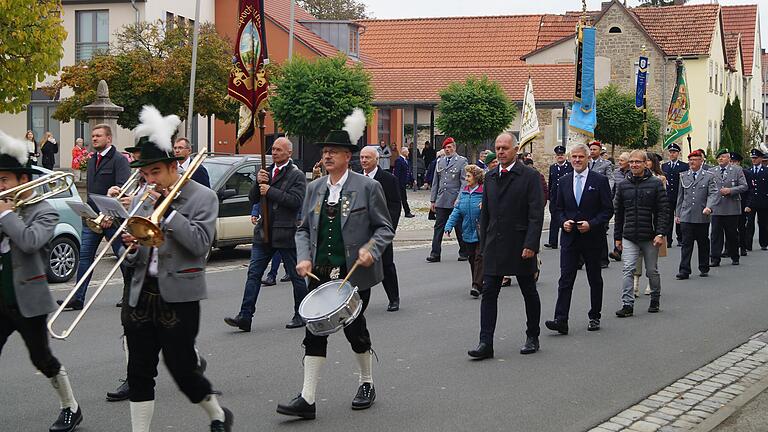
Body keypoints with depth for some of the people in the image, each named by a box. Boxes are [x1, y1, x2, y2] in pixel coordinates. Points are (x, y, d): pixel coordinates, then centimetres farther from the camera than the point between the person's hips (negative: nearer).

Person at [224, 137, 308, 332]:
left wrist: (270, 191, -17)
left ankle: (301, 315, 18)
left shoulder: (297, 175, -5)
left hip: (286, 233, -6)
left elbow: (296, 201, -19)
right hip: (264, 232, 6)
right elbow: (253, 200, 13)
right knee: (253, 274, -1)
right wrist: (258, 183, -6)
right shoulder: (267, 172, 15)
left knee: (296, 276, 6)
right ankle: (245, 317, -3)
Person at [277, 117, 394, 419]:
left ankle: (367, 384, 32)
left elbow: (385, 228, -2)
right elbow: (303, 229, 14)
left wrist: (371, 249, -20)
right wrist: (304, 258, -3)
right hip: (320, 273, 4)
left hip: (355, 273, -4)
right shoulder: (314, 188, 9)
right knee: (315, 332, -1)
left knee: (354, 329, 8)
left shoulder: (367, 187, -4)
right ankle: (307, 399, 0)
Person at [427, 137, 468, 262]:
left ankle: (464, 253, 17)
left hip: (456, 201, -4)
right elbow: (435, 182, 16)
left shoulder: (462, 161, -2)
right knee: (438, 227, 0)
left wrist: (460, 199, -15)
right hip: (441, 201, 4)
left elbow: (464, 181, -6)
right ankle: (435, 254, 0)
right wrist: (432, 200, 11)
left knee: (460, 228, 5)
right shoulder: (439, 161, 14)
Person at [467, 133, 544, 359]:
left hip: (520, 246, -4)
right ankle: (486, 343, -4)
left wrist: (531, 245, -19)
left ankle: (532, 338, 24)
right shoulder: (490, 177, 11)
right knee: (488, 293, -3)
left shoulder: (530, 176, -6)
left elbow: (536, 214, -11)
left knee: (529, 293, 10)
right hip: (494, 247, 5)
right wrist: (484, 244, 12)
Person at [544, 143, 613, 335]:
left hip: (592, 238, -2)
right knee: (565, 279, -7)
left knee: (595, 280, 10)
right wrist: (563, 221, -7)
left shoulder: (599, 180, -3)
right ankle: (561, 320, -13)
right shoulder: (564, 181, 8)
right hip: (569, 238, 2)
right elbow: (558, 209, 13)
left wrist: (591, 224, -16)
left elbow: (608, 209, -4)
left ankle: (594, 317, 23)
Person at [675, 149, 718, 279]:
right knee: (686, 244, -4)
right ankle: (684, 271, -4)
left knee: (703, 244, 9)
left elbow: (713, 193, -6)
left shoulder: (709, 176, 3)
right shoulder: (683, 176, 11)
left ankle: (704, 269, 21)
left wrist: (708, 207, -23)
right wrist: (677, 214, 13)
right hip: (686, 217, 1)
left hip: (702, 217, -1)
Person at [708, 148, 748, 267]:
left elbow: (744, 186, -1)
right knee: (716, 233, -3)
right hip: (716, 208, 1)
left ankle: (734, 257, 20)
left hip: (732, 207, -1)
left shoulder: (737, 171, 4)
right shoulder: (711, 171, 10)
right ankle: (715, 259, -2)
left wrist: (730, 190, -14)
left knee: (732, 233, 6)